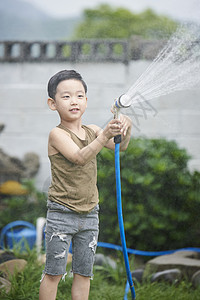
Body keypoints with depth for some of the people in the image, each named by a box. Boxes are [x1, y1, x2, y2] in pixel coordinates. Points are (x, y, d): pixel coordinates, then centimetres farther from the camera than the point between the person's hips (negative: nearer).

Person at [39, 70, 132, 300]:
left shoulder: (91, 131, 7)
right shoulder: (57, 134, -11)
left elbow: (120, 146, -1)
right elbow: (80, 157, -25)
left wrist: (125, 127, -21)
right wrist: (104, 135, -36)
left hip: (89, 213, 6)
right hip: (61, 213, -5)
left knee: (84, 272, 10)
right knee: (54, 272, 1)